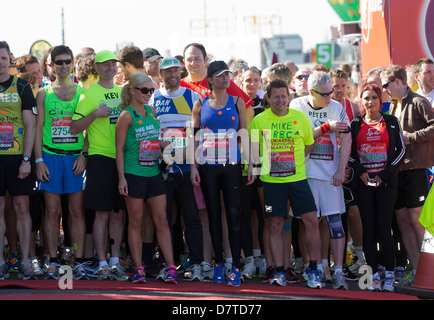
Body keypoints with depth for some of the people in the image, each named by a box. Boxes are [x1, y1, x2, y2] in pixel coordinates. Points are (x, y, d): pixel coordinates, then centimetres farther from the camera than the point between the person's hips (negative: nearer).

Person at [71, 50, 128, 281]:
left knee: (119, 213, 6)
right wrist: (94, 115, -18)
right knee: (102, 214, -3)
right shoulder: (89, 94, -2)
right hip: (100, 158, -5)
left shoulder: (123, 92, 14)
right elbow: (74, 128, -4)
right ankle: (102, 264, 2)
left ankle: (115, 262, 12)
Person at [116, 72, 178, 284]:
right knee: (136, 222, 1)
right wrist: (121, 177, -11)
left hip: (154, 173, 5)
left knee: (162, 220, 2)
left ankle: (170, 267, 2)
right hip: (134, 174, -5)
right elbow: (119, 149, -6)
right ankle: (139, 269, 7)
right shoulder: (127, 115, -5)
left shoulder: (152, 112, 12)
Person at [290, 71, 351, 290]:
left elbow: (346, 139, 3)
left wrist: (341, 171, -5)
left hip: (331, 172, 1)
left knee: (334, 220, -5)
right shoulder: (297, 106, 0)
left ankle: (338, 272, -7)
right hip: (306, 171, -1)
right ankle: (320, 267, 12)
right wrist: (327, 127, -12)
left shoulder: (336, 108, 6)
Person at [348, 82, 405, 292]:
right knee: (368, 228, -1)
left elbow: (401, 150, 5)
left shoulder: (391, 122, 6)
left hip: (386, 182, -1)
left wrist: (385, 174, -5)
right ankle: (374, 275, 5)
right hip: (363, 182, 1)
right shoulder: (356, 124, 9)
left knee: (384, 228, -7)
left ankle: (389, 275, 2)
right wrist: (360, 171, -6)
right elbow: (349, 152, 10)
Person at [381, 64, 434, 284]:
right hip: (398, 169, 8)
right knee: (402, 220, 5)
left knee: (416, 221, -6)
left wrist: (410, 137, -15)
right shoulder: (393, 106, 17)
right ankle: (415, 270, 9)